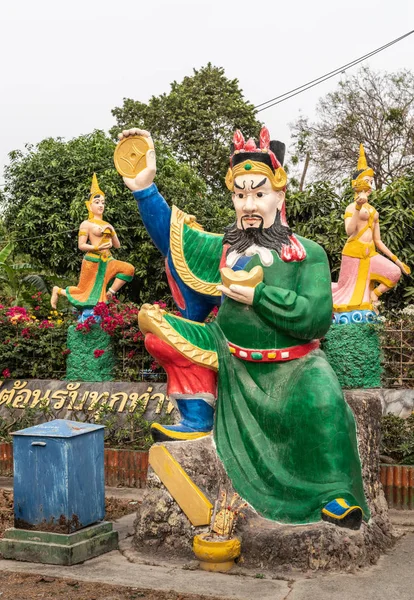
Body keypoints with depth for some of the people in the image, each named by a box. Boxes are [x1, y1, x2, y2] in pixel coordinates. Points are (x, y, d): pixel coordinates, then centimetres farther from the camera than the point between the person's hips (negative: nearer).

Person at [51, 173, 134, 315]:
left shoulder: (107, 225, 16)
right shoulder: (86, 224, -2)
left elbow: (117, 245, 14)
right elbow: (81, 245, -7)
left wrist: (111, 231, -1)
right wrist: (98, 247, -20)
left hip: (107, 260, 5)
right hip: (92, 261, -5)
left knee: (128, 269, -20)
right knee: (85, 292, 1)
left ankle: (110, 293, -7)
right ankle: (58, 290, 28)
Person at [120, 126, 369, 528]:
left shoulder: (307, 254, -7)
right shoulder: (224, 250, 6)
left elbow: (317, 319, -17)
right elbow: (170, 233, 9)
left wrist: (258, 294, -19)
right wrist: (144, 187, -3)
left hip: (293, 364, -4)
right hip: (233, 361, 4)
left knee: (322, 400, -36)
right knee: (158, 327, -4)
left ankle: (338, 493, -11)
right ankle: (197, 421, 3)